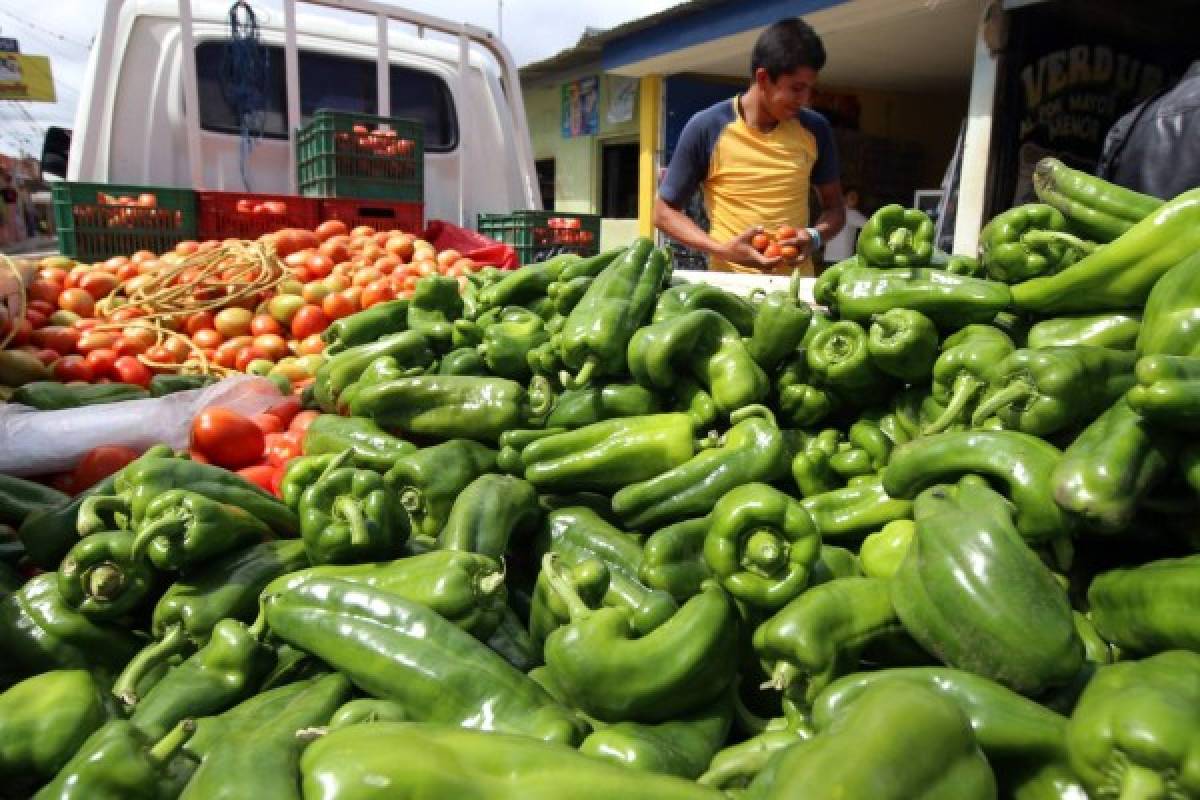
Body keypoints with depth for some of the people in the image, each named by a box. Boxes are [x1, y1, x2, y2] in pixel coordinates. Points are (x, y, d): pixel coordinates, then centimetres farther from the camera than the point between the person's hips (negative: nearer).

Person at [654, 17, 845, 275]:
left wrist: (814, 236, -7)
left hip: (798, 282, 3)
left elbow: (835, 209, 16)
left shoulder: (816, 130, 6)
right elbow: (664, 211, -1)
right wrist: (723, 249, -15)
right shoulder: (706, 128, -6)